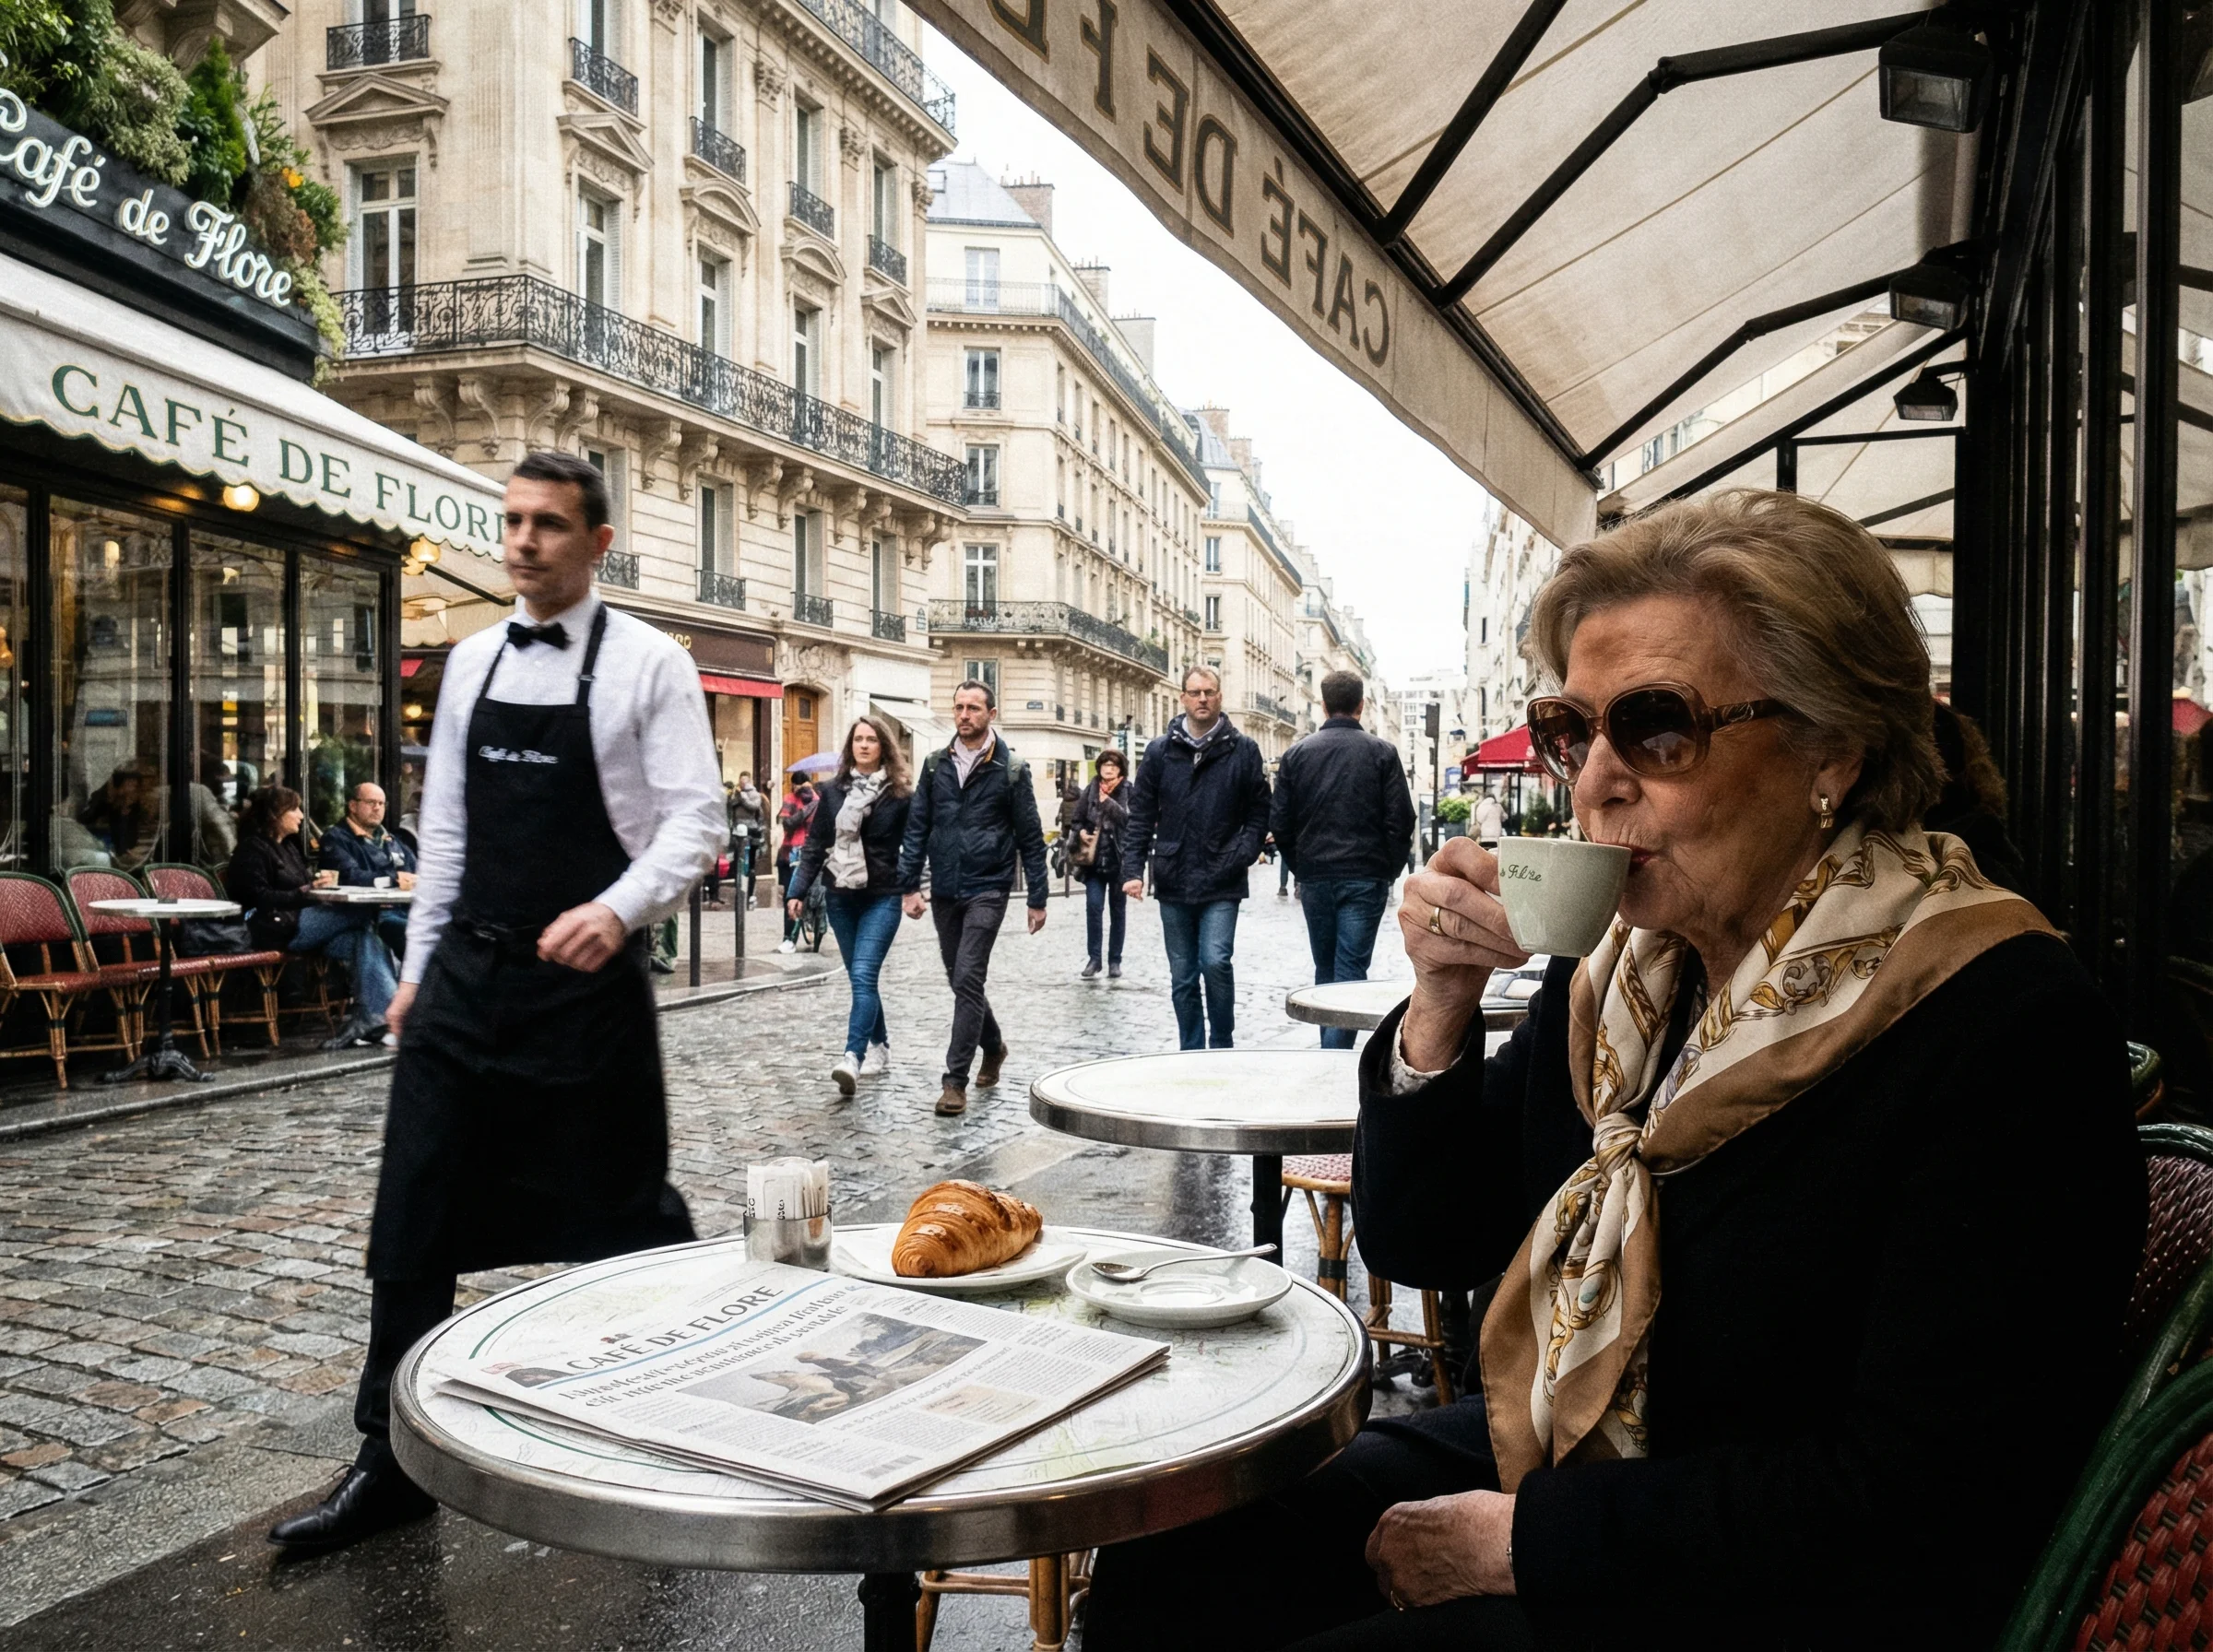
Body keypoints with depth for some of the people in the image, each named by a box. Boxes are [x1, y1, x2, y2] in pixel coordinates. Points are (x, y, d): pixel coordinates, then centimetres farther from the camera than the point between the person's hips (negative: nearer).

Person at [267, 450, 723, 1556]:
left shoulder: (647, 664, -6)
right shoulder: (470, 662, 10)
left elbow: (695, 820, -12)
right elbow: (444, 822, 14)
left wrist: (617, 909, -28)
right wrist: (420, 962, 12)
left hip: (586, 981, -5)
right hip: (466, 976, 5)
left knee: (623, 1216, 9)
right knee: (412, 1223, 5)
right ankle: (392, 1464, 19)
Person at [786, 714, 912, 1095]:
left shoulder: (899, 794, -3)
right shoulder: (833, 791, 7)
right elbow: (815, 844, 8)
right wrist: (798, 891, 1)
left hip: (881, 898, -4)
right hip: (840, 897, 4)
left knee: (863, 976, -16)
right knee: (860, 978, 11)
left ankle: (853, 1058, -22)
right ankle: (879, 1048, 25)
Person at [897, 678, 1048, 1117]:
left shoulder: (1011, 769, -4)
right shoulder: (935, 765, 6)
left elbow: (1030, 838, -1)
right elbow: (917, 828, 6)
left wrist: (1037, 899, -2)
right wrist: (909, 886, -2)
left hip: (987, 890, -5)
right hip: (944, 891, 5)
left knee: (967, 979, -12)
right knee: (961, 980, 14)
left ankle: (956, 1080, -7)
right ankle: (993, 1047, 39)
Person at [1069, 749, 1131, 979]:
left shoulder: (1128, 793, -3)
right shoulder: (1090, 792, 4)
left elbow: (1130, 820, -17)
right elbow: (1075, 820, 9)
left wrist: (1108, 801, -18)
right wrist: (1082, 833, -9)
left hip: (1119, 861, -1)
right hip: (1095, 861, 1)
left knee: (1118, 911, 8)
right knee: (1093, 906, -9)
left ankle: (1114, 960, 17)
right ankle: (1093, 958, 0)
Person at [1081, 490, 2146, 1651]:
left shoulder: (2008, 1024, -19)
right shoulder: (1627, 965, 0)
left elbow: (1914, 1499, -22)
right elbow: (1420, 1244, 6)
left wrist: (1524, 1539, -18)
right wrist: (1441, 1007, -11)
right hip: (1547, 1460, 6)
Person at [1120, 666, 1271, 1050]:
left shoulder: (1243, 751, 3)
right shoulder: (1160, 752, 6)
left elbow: (1259, 813, 6)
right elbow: (1141, 816, 6)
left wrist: (1242, 855, -8)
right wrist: (1133, 868, -4)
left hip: (1222, 885, -2)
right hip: (1173, 884, 2)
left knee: (1215, 962, -16)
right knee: (1182, 979, 9)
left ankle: (1222, 1047, 3)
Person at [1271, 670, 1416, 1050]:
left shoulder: (1297, 753, 2)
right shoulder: (1382, 753, -3)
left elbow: (1279, 822, 2)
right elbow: (1401, 821, -5)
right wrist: (1388, 871, 7)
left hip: (1314, 878, 3)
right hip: (1365, 878, -2)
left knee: (1325, 968, 15)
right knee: (1351, 969, -1)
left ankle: (1330, 1053, 23)